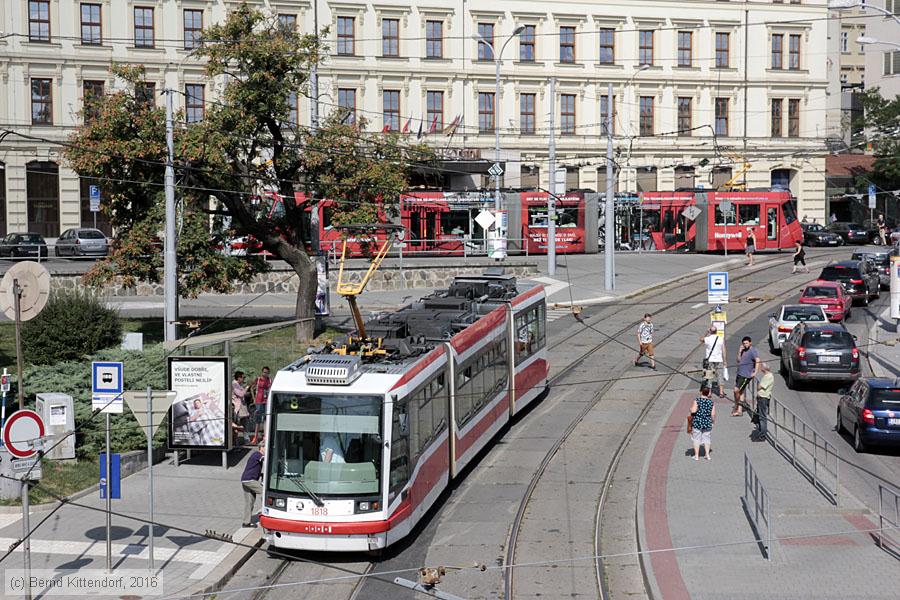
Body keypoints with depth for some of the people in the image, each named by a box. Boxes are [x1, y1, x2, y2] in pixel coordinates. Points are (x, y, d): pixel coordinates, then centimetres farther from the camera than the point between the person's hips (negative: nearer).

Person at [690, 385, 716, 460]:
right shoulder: (711, 402, -3)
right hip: (707, 423, 2)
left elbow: (693, 410, -19)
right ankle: (707, 454, 15)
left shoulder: (697, 400, -11)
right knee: (706, 438, 16)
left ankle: (696, 455, 12)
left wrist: (691, 409, 3)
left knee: (696, 439, 8)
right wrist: (713, 420, 14)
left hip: (697, 422, -2)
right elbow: (713, 414, -4)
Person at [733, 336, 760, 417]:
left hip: (746, 375, -9)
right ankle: (739, 410, 15)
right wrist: (740, 351, 2)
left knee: (736, 390, -11)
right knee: (741, 392, 11)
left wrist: (755, 372, -27)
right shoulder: (744, 351, 17)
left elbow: (757, 361, -22)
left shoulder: (753, 351, -12)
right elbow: (738, 360, 15)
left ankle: (736, 406, 8)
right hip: (740, 374, 9)